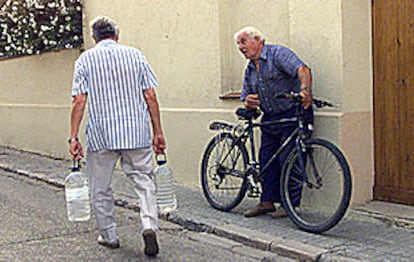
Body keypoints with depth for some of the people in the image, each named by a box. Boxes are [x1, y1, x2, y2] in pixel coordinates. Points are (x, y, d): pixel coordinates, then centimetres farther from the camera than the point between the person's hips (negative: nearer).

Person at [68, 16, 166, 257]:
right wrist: (158, 133, 6)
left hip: (100, 135, -1)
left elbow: (79, 102, -5)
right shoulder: (135, 55, 6)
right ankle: (150, 226, -13)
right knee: (144, 182, 6)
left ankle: (109, 236, 22)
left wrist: (73, 137, -3)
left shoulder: (85, 60, 3)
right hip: (137, 133, 1)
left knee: (101, 189, 13)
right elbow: (150, 97, 2)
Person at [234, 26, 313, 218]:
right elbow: (246, 98, 19)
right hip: (270, 119, 8)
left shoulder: (278, 54, -9)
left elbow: (302, 69, -25)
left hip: (293, 115, -7)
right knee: (266, 160, 5)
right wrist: (248, 102, -7)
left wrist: (305, 90, -44)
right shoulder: (250, 70, 15)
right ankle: (267, 202, 14)